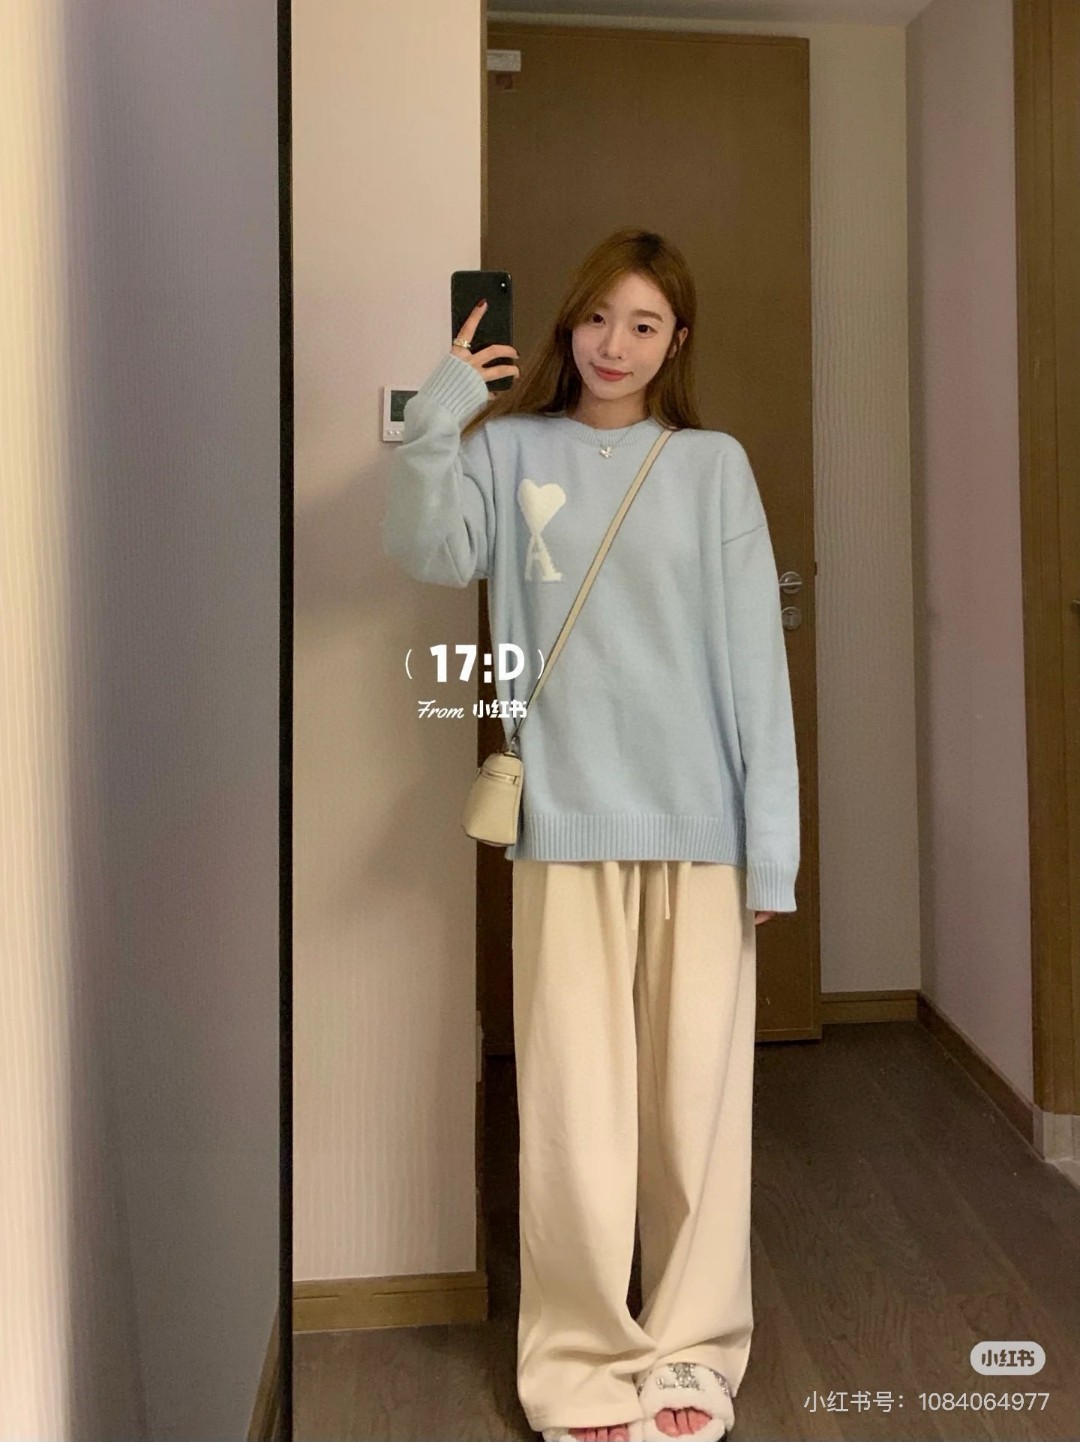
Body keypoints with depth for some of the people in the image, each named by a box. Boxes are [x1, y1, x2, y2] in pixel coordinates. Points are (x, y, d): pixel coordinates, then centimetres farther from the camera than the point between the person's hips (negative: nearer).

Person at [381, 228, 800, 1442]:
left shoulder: (713, 464, 6)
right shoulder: (513, 448, 8)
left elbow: (753, 655, 1)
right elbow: (428, 552, -10)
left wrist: (773, 836, -3)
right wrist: (440, 405, -12)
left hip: (701, 823, 1)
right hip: (567, 821, 0)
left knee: (697, 1095, 8)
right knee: (575, 1103, 4)